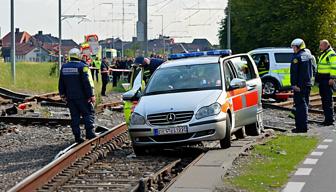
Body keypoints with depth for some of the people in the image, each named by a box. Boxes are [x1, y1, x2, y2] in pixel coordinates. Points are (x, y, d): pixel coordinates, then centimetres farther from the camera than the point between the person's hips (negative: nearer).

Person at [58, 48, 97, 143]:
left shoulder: (64, 67, 8)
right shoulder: (82, 66, -12)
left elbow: (61, 83, 15)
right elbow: (87, 82, -16)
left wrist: (63, 95, 24)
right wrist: (91, 95, -12)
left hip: (70, 97, 5)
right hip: (82, 96, -5)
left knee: (74, 116, 9)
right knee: (88, 113, 5)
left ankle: (77, 136, 7)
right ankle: (89, 133, -7)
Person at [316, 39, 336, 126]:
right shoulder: (323, 54, 20)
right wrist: (318, 78, 24)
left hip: (327, 79, -10)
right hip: (322, 79, 10)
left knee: (328, 100, -10)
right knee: (324, 99, 11)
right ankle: (327, 118, 16)